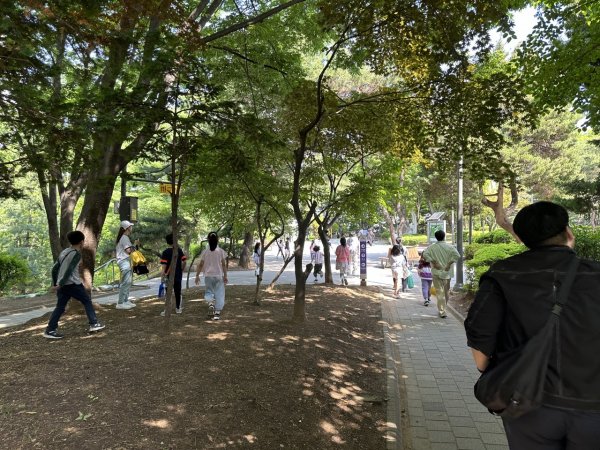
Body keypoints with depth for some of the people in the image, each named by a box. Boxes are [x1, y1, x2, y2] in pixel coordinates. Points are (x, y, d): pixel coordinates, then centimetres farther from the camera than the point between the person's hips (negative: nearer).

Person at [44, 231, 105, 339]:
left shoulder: (64, 252, 15)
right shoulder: (76, 254, -10)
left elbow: (54, 269, 17)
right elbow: (69, 270, -19)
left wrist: (55, 284, 20)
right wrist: (60, 284, -19)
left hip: (62, 285, 7)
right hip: (73, 284, -7)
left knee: (60, 307, 10)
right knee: (87, 301, 6)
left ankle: (50, 330, 7)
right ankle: (94, 324, 8)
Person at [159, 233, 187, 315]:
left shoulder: (165, 252, -8)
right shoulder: (179, 250, 1)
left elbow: (164, 264, -12)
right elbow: (185, 261, -2)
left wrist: (163, 274, -8)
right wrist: (182, 270, 9)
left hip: (169, 275, -3)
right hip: (178, 274, 3)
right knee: (178, 291, 12)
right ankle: (178, 308, 19)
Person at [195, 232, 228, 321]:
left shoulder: (205, 251, -2)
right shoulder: (221, 251, -4)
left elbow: (200, 264, -1)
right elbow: (224, 264, -4)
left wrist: (197, 275, 8)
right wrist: (225, 276, 2)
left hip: (208, 276, 1)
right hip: (219, 275, -1)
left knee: (209, 291, 19)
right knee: (219, 294, 5)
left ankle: (210, 303, -10)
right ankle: (217, 313, 2)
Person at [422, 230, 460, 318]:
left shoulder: (432, 247, -2)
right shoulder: (449, 247, -2)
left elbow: (425, 254, -16)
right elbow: (456, 255, -17)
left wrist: (433, 262, -11)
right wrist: (449, 264, -11)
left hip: (437, 273, -1)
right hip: (447, 273, 1)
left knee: (440, 292, 0)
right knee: (446, 291, 19)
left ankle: (442, 312, -3)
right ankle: (442, 309, 31)